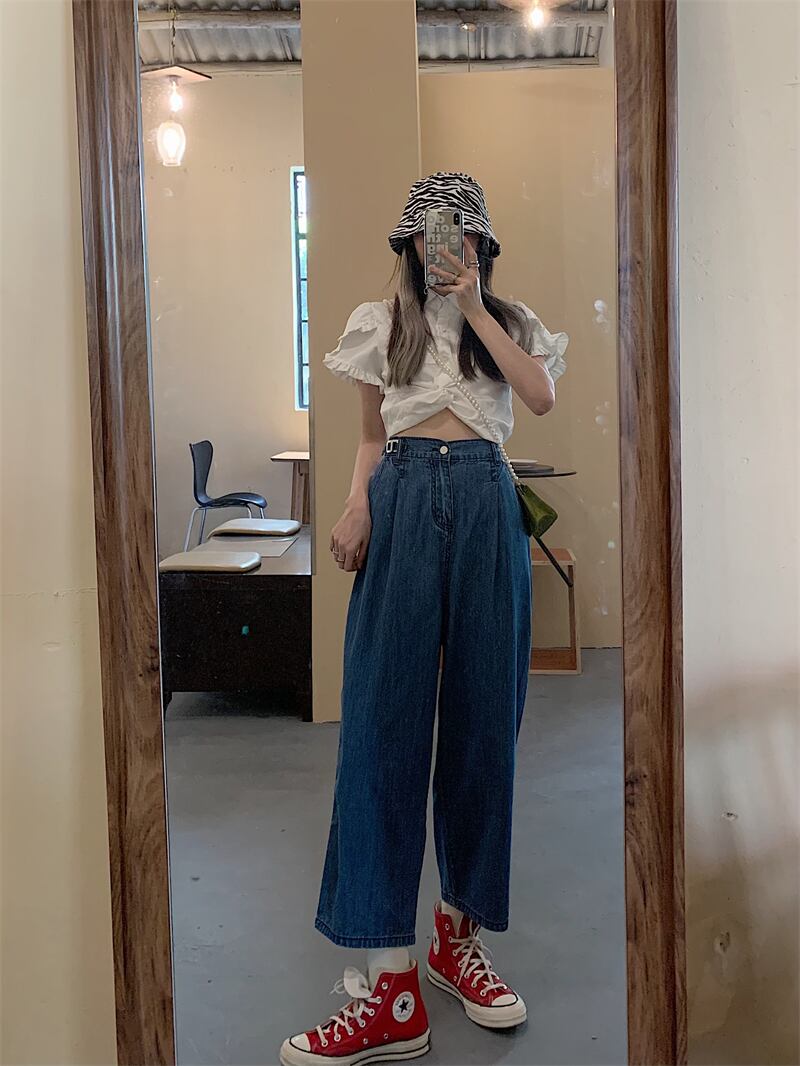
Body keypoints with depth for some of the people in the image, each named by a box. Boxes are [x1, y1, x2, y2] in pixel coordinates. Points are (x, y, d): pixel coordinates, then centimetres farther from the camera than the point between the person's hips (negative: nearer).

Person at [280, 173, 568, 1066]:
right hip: (405, 503, -1)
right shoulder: (382, 324, 14)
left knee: (483, 716, 2)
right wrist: (355, 508, -4)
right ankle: (388, 981, -7)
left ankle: (460, 928, 19)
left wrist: (474, 306, -5)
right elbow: (372, 438, 14)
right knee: (383, 720, -10)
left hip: (485, 506, 1)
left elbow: (542, 397, -4)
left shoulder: (510, 320, 15)